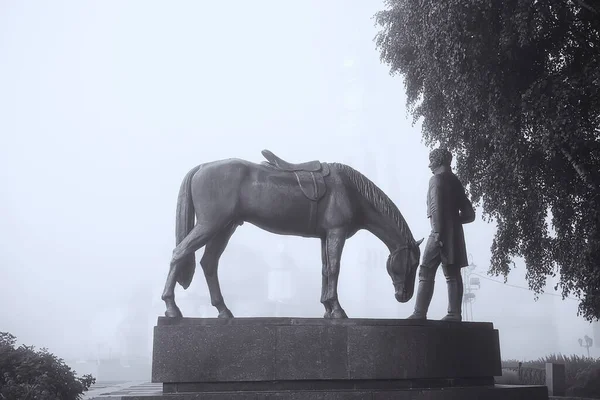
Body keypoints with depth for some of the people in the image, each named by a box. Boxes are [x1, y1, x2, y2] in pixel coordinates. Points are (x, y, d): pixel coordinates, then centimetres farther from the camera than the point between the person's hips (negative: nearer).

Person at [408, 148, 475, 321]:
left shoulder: (437, 179, -4)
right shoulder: (455, 182, 20)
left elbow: (437, 207, -16)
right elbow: (469, 214, 20)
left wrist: (437, 231, -19)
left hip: (441, 233, -8)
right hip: (455, 234, 8)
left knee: (426, 273, -8)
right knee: (453, 274, 4)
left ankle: (420, 313, -14)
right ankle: (454, 313, 1)